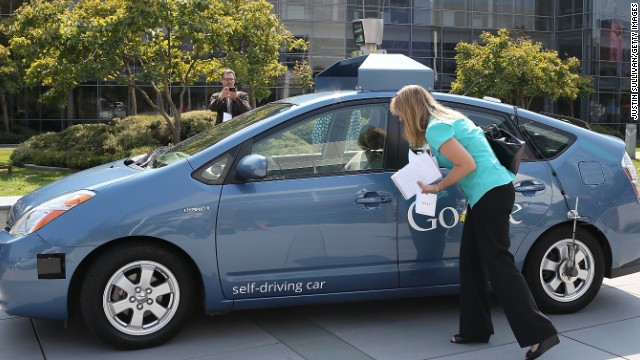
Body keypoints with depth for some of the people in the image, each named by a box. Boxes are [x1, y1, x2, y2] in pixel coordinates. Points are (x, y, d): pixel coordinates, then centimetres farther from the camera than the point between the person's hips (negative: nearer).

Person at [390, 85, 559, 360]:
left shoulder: (435, 128, -12)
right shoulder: (448, 117, 17)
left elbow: (467, 164, -18)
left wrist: (436, 188, -8)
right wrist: (434, 159, 14)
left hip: (490, 194, -10)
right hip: (488, 193, 10)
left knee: (498, 264, -10)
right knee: (471, 262, 13)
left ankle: (540, 333, -10)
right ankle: (476, 329, 19)